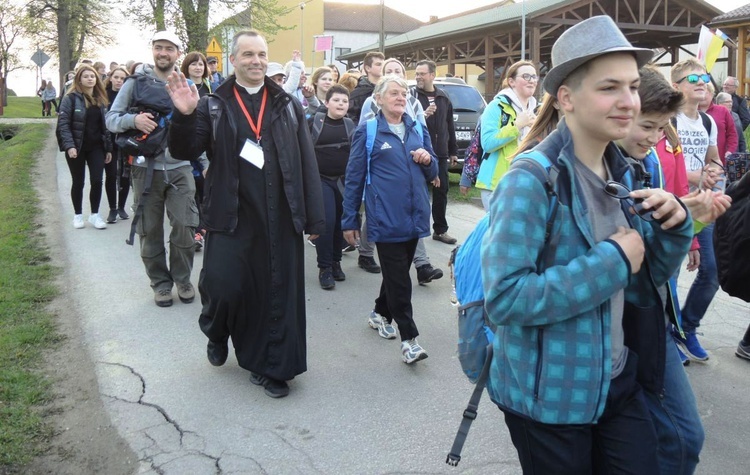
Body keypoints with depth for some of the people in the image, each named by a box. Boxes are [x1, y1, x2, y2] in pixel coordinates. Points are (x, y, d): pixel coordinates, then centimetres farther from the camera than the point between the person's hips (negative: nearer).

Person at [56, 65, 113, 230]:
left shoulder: (101, 99, 9)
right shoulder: (71, 98, -6)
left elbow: (105, 125, 11)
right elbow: (63, 123, -12)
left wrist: (108, 148, 8)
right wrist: (69, 145, -22)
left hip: (96, 147, 3)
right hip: (76, 147, -3)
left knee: (97, 181, -2)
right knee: (78, 182, 6)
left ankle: (94, 214, 11)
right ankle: (78, 215, 20)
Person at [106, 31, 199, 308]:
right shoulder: (135, 83, 3)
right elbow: (111, 119, 2)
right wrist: (133, 120, -17)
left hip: (179, 167, 0)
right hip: (146, 167, 0)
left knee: (184, 227, -4)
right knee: (150, 230, 7)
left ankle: (182, 278, 18)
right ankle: (160, 282, 23)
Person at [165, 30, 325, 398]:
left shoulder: (287, 105, 8)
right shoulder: (214, 105, 4)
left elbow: (307, 163, 5)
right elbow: (186, 151, -1)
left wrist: (314, 217, 0)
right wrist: (185, 116, -20)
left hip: (281, 218, 2)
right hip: (231, 215, -1)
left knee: (277, 292, 5)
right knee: (223, 285, -4)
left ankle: (269, 366, 21)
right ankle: (217, 333, 31)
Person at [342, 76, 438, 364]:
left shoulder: (418, 130, 11)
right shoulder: (367, 132, -2)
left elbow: (432, 174, 18)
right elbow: (354, 177, -1)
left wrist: (428, 160, -7)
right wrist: (349, 220, -2)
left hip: (413, 217, 5)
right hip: (385, 219, -5)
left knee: (397, 272, 17)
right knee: (398, 278, -5)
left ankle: (380, 314, 38)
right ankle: (409, 339, 0)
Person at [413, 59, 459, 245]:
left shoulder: (443, 98, 11)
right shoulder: (411, 95, -3)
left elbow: (450, 126, 16)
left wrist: (453, 151, 17)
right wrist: (422, 115, -26)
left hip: (440, 153, 5)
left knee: (441, 190, 10)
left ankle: (440, 230, 21)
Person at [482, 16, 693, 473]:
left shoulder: (622, 174, 4)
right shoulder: (531, 180, -20)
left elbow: (642, 286, 10)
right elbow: (503, 298, -28)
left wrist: (674, 226, -8)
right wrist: (611, 261, -24)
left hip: (618, 382, 7)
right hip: (548, 397, -7)